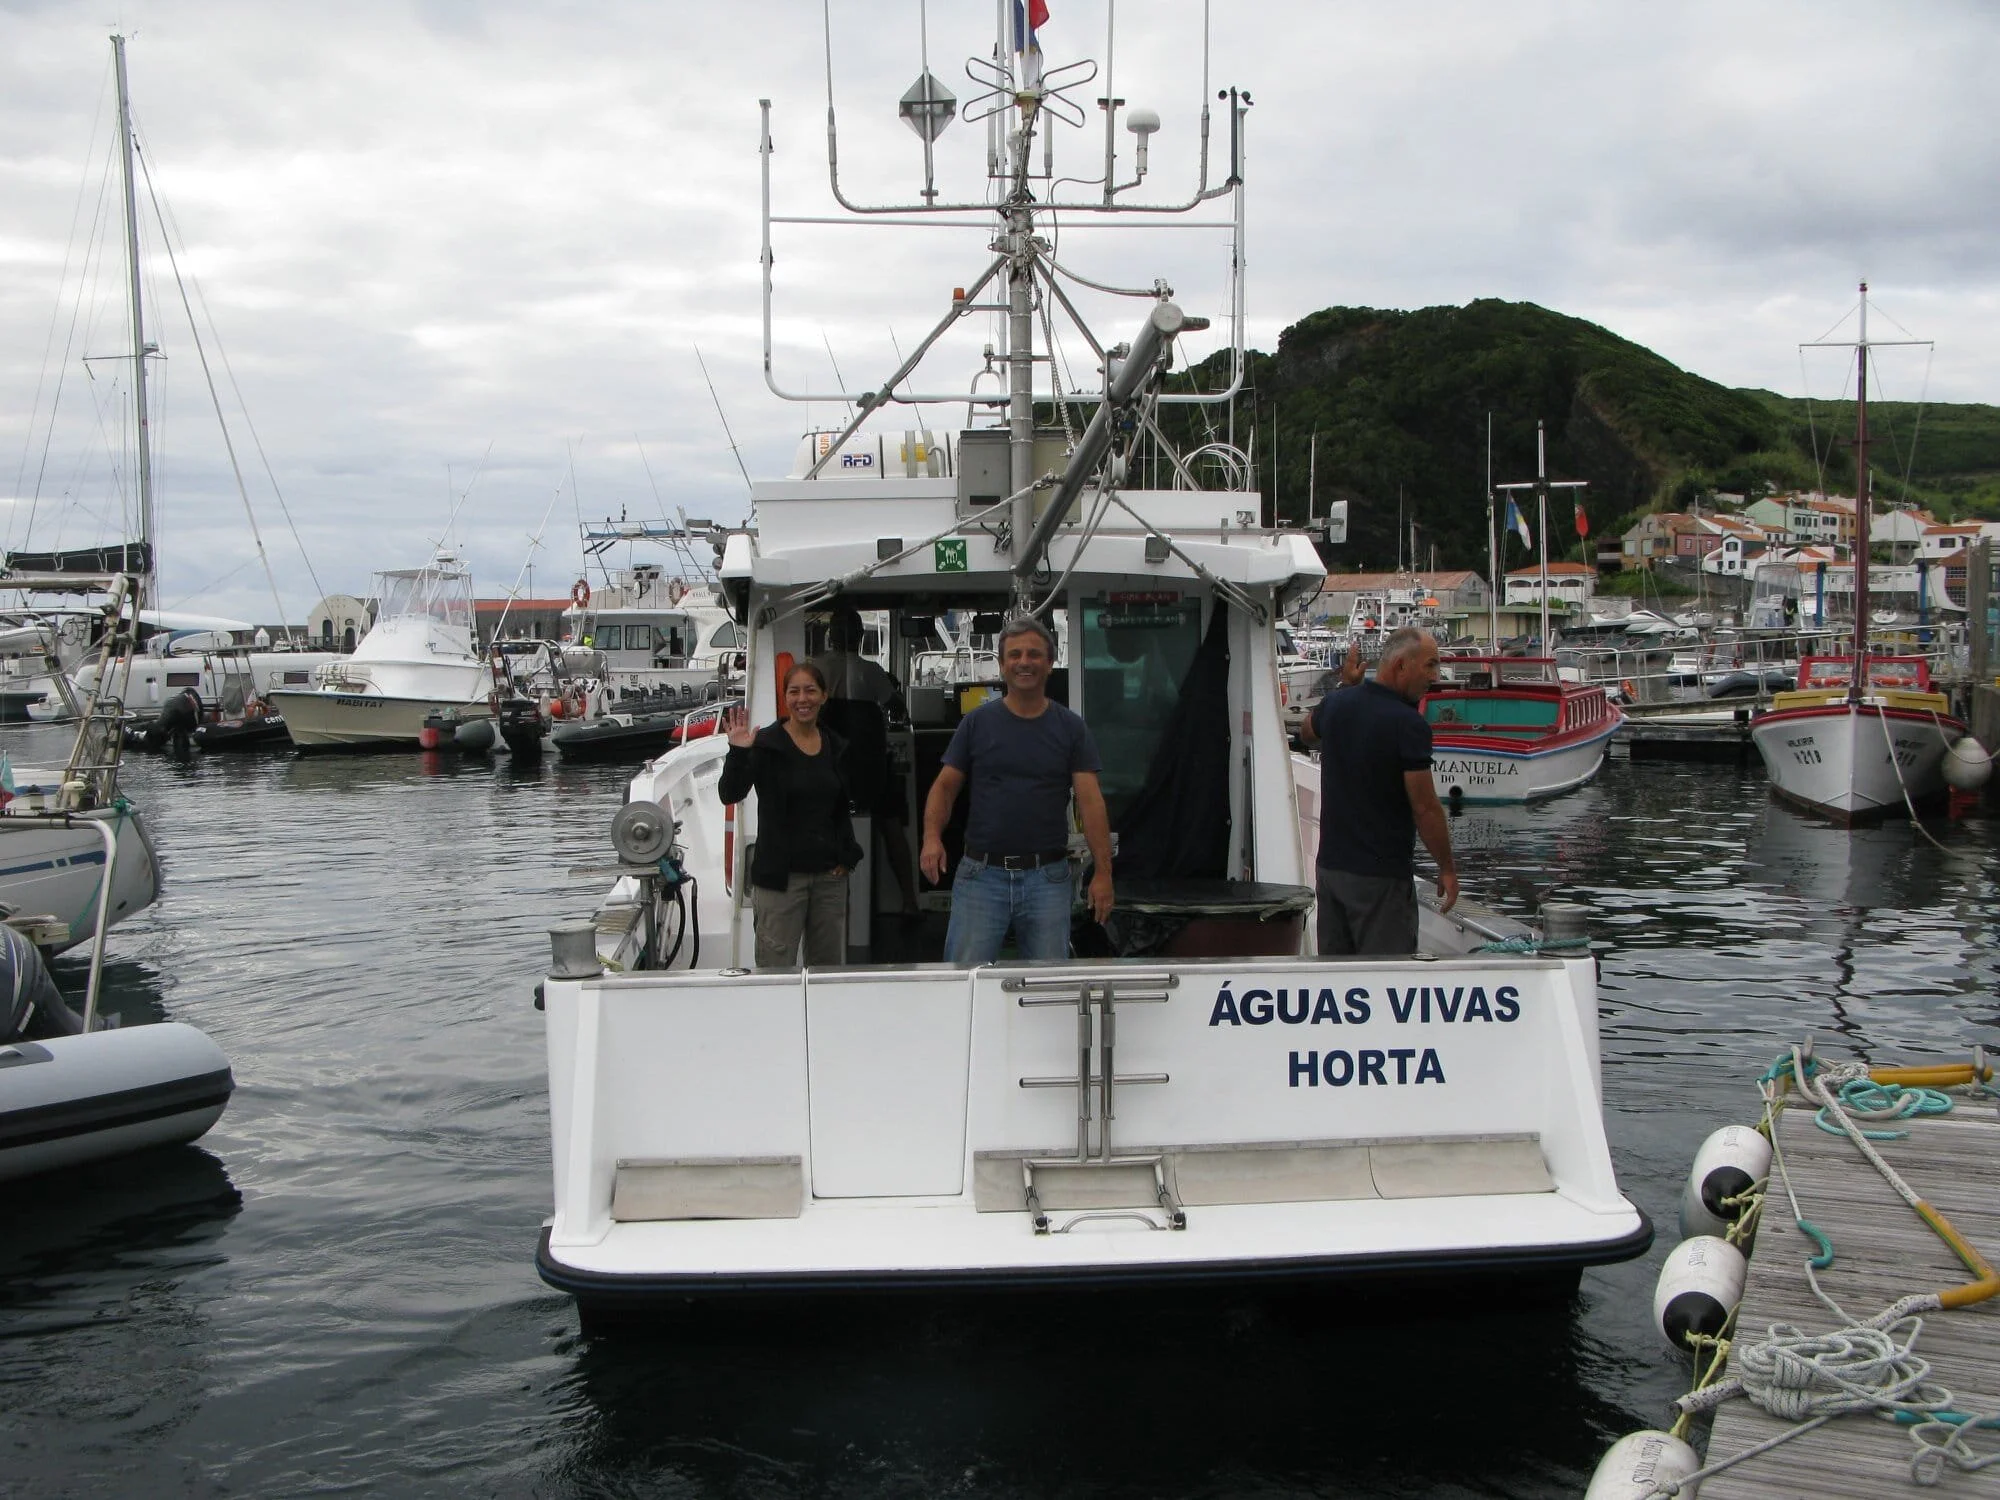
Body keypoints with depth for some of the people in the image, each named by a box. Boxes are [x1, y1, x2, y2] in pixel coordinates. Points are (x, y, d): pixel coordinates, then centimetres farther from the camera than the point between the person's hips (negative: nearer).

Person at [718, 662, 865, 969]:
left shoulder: (837, 747, 9)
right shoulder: (766, 744, -5)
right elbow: (730, 794, -16)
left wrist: (848, 856, 10)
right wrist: (738, 753, -31)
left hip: (830, 875, 5)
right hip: (781, 875, -5)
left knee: (831, 965, 10)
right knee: (777, 969, -7)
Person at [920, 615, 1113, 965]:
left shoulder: (1070, 728, 4)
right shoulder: (977, 722, 4)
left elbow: (1090, 800, -1)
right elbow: (945, 786, 5)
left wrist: (1103, 871, -10)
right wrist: (932, 837, -14)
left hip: (1047, 877, 1)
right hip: (981, 872, 0)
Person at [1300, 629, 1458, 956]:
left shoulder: (1336, 704, 4)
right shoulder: (1409, 725, -19)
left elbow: (1310, 733, 29)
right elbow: (1425, 808, -17)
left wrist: (1346, 685, 29)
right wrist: (1447, 868, -5)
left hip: (1330, 865, 7)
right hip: (1381, 876, -7)